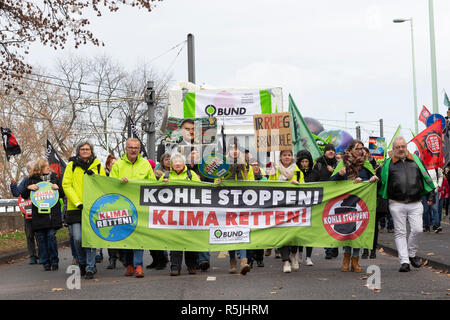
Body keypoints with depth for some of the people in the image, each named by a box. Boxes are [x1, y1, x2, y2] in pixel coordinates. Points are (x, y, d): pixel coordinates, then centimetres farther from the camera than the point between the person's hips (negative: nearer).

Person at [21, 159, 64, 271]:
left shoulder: (54, 177, 12)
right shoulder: (32, 180, 8)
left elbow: (62, 195, 16)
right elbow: (23, 196, 8)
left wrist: (58, 188, -4)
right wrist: (28, 188, -10)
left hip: (53, 213, 0)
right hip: (39, 214, 0)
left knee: (51, 236, -10)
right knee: (41, 238, 0)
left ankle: (54, 262, 2)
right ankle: (46, 263, 8)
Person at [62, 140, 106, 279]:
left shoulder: (97, 165, 11)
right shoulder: (72, 165, 7)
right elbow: (66, 185, 0)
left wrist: (94, 176, -12)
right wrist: (77, 202, -10)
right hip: (75, 208, 0)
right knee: (78, 238, -5)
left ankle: (90, 268, 0)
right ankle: (83, 264, 18)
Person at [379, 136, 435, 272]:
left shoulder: (416, 160, 11)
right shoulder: (388, 164, 7)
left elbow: (426, 177, 16)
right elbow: (382, 183, 10)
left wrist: (431, 193, 11)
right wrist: (380, 200, 3)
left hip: (415, 204, 1)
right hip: (397, 204, -1)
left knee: (417, 230, -8)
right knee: (400, 233, -1)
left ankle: (411, 254, 16)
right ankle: (404, 261, 2)